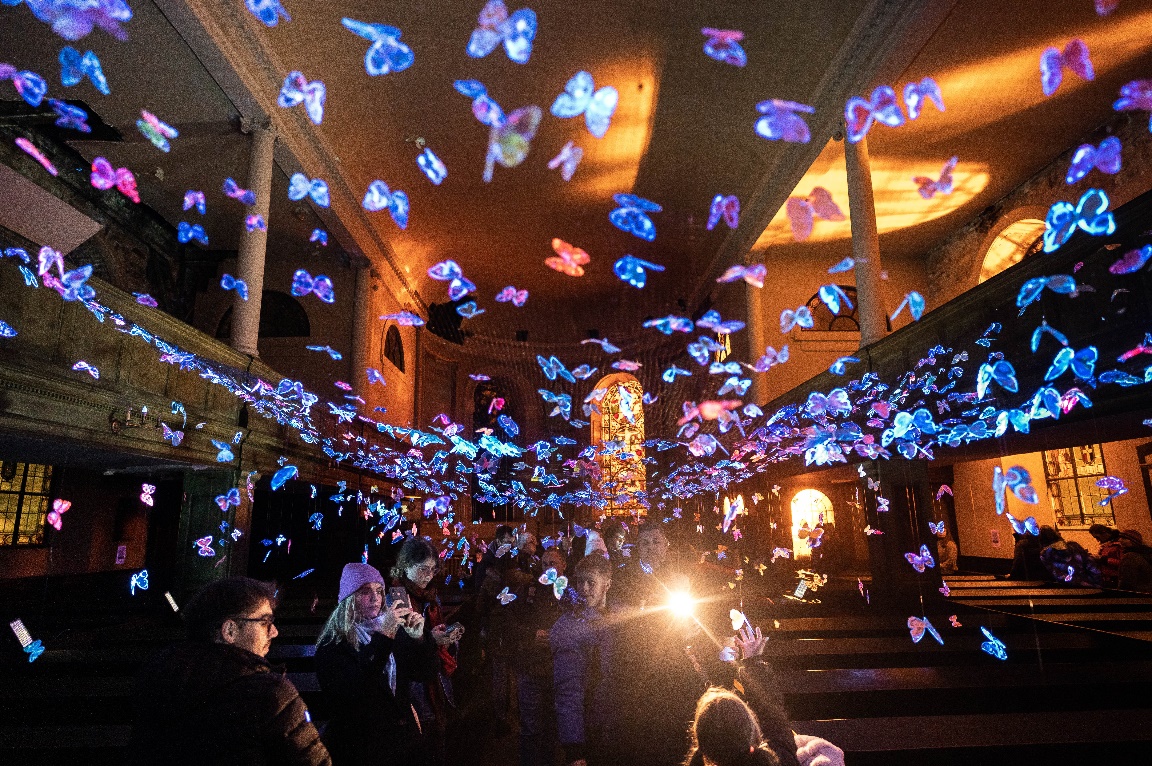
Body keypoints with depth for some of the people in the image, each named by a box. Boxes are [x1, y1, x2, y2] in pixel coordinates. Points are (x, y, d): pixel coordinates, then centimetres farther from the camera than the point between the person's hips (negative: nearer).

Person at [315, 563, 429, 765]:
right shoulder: (332, 645, -14)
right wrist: (382, 636, -34)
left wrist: (418, 637, -18)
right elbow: (352, 690, -28)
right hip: (361, 746, -4)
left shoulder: (394, 630, 0)